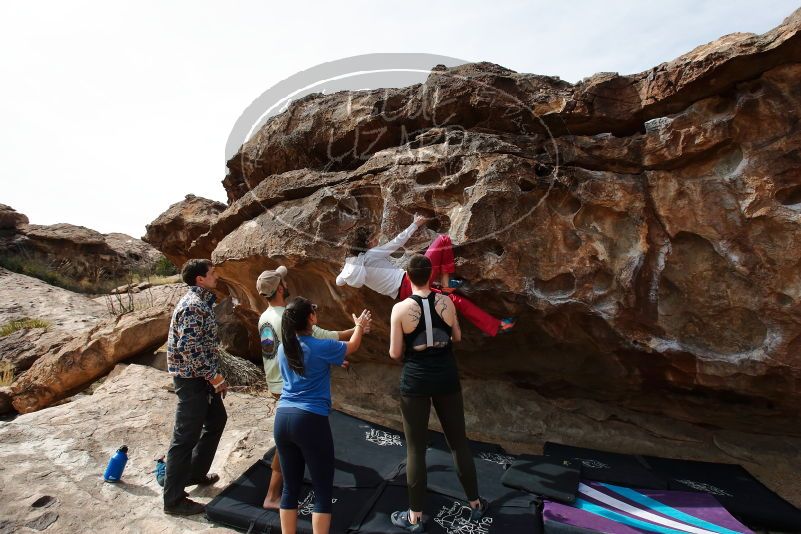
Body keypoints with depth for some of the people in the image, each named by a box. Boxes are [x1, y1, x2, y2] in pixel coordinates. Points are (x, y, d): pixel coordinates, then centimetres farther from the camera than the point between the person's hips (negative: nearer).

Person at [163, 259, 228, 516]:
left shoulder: (201, 301, 11)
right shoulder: (193, 305, -21)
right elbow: (188, 348, -27)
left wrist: (214, 373, 18)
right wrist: (214, 376, -21)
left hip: (201, 376, 10)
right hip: (191, 378, -10)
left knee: (217, 419, 22)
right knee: (186, 437, 1)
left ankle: (196, 472, 38)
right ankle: (173, 500, 16)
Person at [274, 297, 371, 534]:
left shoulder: (283, 348, 7)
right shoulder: (321, 347, -10)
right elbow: (352, 346, 9)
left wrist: (332, 363, 34)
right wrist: (360, 326, 26)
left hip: (282, 418, 6)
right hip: (310, 420, -6)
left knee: (291, 487, 16)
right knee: (323, 490, 7)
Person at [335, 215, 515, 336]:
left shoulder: (350, 268, 11)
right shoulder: (371, 255, -3)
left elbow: (339, 281, 30)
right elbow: (398, 241, 3)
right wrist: (415, 224, 16)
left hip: (407, 295, 7)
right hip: (411, 281, -7)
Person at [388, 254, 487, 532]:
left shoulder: (400, 309, -13)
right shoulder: (447, 302, -5)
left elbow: (395, 354, -8)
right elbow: (457, 337, 9)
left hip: (416, 381, -3)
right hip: (447, 377, 3)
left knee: (416, 449, 11)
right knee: (459, 441, 19)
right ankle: (475, 504, 36)